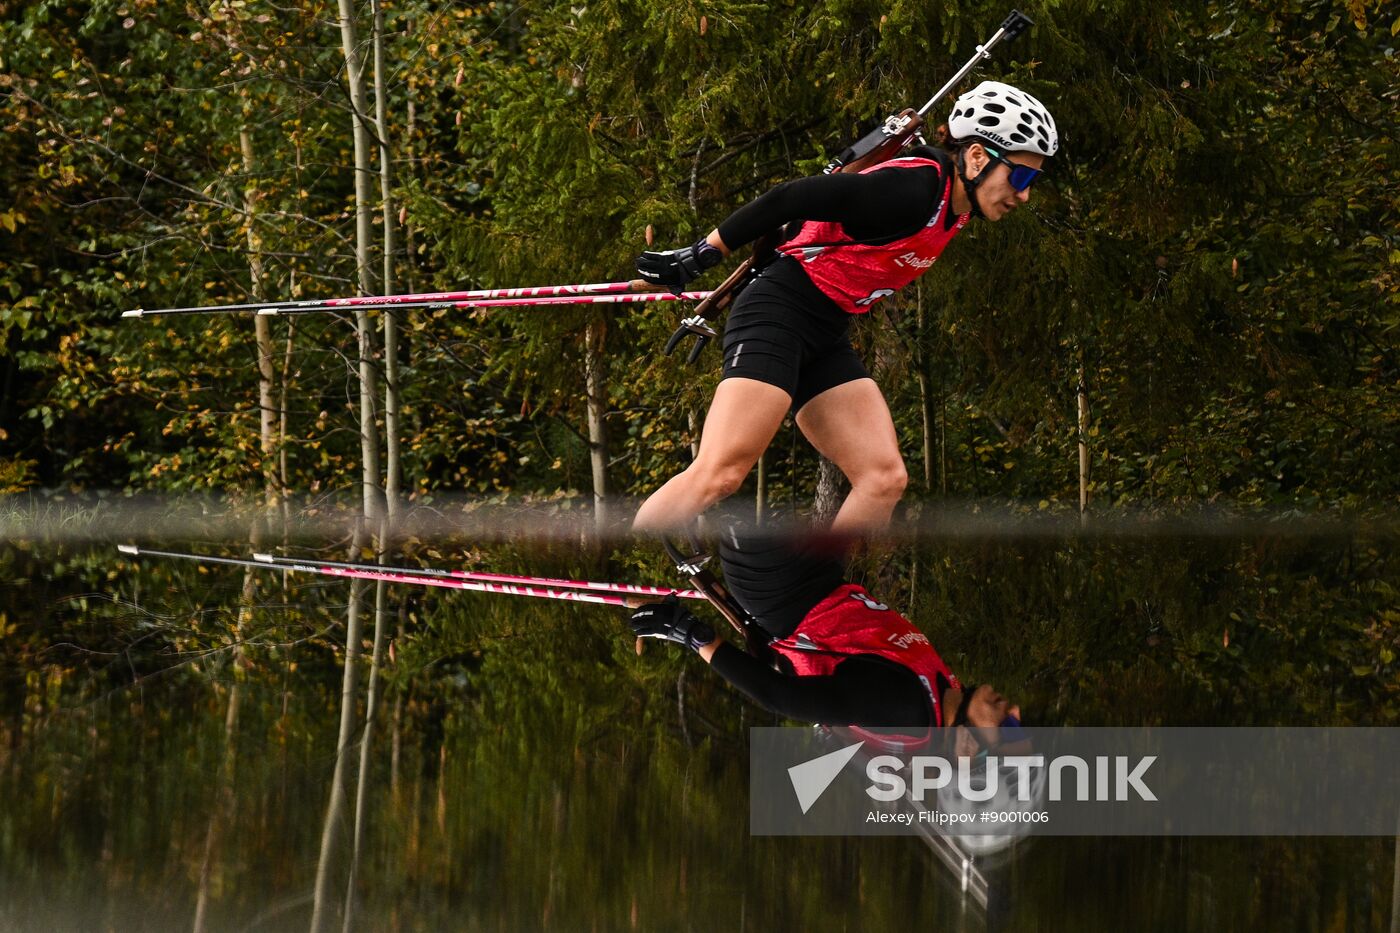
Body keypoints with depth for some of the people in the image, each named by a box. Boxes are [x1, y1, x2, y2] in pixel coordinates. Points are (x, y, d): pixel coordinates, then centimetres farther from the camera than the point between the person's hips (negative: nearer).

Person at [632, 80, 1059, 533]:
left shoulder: (954, 206, 9)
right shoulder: (912, 189, -20)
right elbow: (792, 198, -19)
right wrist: (699, 256, -13)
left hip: (826, 341, 9)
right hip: (777, 314, -9)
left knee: (885, 479, -7)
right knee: (720, 475, -21)